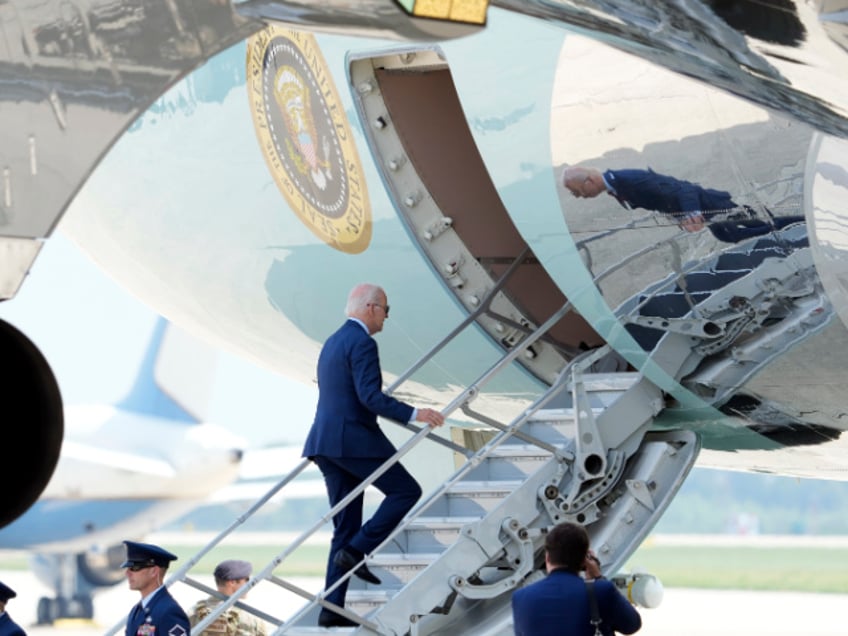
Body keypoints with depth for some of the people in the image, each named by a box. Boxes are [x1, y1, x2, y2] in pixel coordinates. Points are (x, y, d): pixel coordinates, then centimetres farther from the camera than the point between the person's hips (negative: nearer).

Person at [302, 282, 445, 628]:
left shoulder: (333, 342, 21)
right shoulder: (362, 342, -10)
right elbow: (370, 396, -20)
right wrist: (413, 414, -23)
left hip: (327, 443, 10)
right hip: (354, 439, -10)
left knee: (345, 527, 9)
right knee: (406, 491, 1)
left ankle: (332, 608, 3)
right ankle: (355, 551, -9)